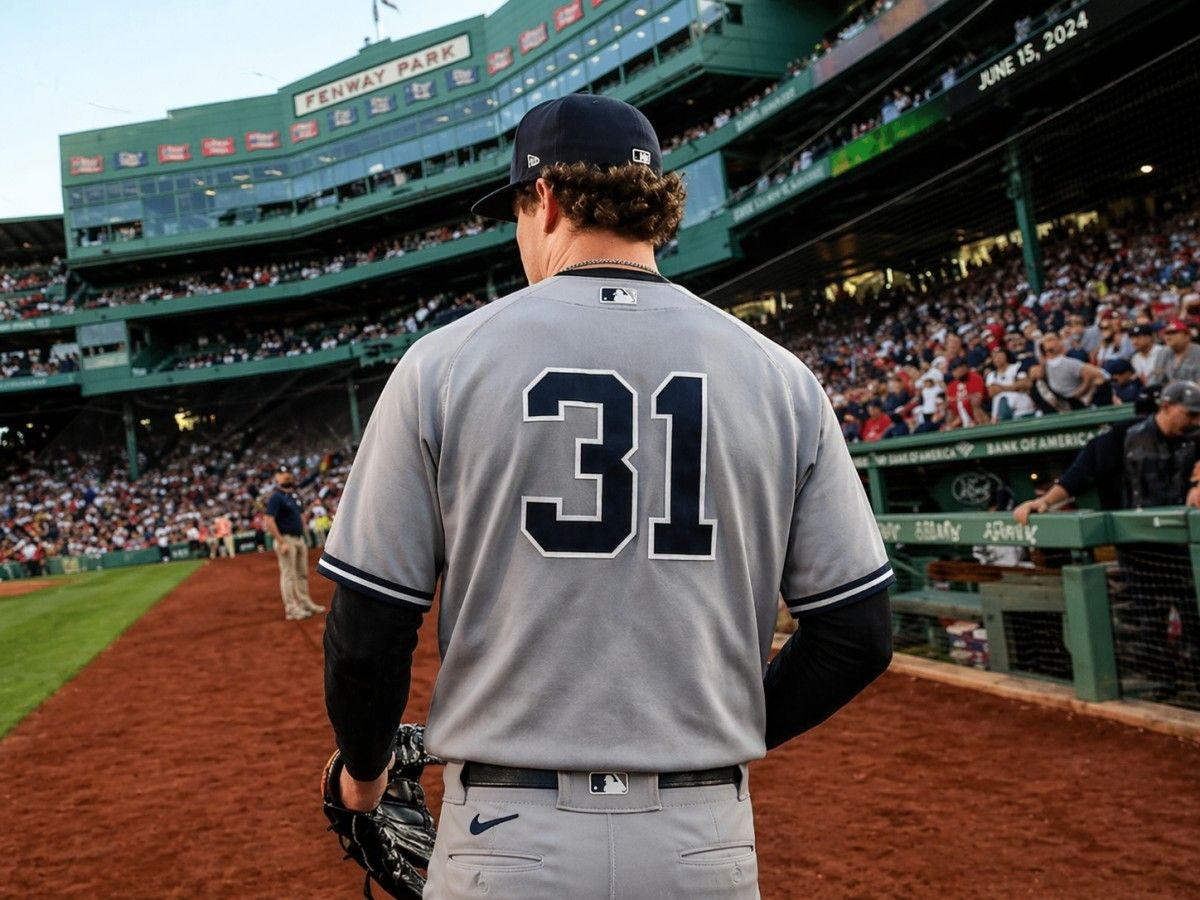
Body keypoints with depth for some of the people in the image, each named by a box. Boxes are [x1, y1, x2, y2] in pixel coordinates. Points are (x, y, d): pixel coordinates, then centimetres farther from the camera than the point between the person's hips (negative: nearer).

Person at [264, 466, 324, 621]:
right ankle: (291, 609, -1)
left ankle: (305, 603, 24)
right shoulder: (276, 497, -12)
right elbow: (268, 520, -19)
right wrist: (281, 543, -23)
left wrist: (303, 538, 15)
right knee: (288, 575, -5)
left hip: (299, 539, 9)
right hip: (286, 539, -9)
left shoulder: (293, 496, 15)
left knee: (303, 573, 14)